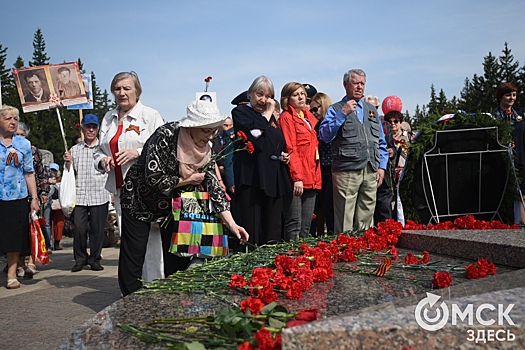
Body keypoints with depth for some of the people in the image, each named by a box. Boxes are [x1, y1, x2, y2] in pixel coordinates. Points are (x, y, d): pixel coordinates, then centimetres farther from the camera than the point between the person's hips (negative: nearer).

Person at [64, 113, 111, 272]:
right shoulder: (75, 150, 12)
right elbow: (69, 174, 14)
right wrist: (68, 162, -3)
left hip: (99, 195, -1)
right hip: (79, 196, 1)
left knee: (97, 229, 3)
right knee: (79, 228, -1)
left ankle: (95, 259, 18)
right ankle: (80, 259, 16)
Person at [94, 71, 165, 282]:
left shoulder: (150, 115, 2)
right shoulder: (108, 118, 19)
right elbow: (99, 151, 24)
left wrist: (138, 153, -18)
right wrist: (102, 161, 2)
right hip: (120, 189, 6)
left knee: (150, 238, -7)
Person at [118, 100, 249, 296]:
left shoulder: (206, 149, -9)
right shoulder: (166, 136, -27)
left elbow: (213, 186, -13)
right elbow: (153, 179, -31)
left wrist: (231, 224, -21)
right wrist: (187, 180, -20)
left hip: (171, 204, 5)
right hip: (140, 200, -5)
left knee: (178, 258, 5)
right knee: (133, 257, -2)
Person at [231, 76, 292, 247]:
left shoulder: (271, 117, 21)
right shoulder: (240, 112, 1)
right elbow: (256, 132, -17)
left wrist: (285, 155, 11)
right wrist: (267, 113, -4)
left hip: (274, 178, 7)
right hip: (251, 177, -7)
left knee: (273, 232, 9)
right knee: (251, 232, -9)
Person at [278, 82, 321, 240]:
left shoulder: (309, 117, 19)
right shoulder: (286, 117, -3)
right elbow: (290, 149, -12)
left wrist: (316, 176, 14)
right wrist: (297, 177, -19)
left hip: (312, 178, 8)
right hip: (296, 177, -8)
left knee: (307, 225, 10)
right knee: (294, 224, -7)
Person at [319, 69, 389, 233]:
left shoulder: (371, 110, 20)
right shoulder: (336, 109, 5)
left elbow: (381, 142, 22)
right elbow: (324, 135, -10)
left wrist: (382, 166, 12)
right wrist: (343, 114, -14)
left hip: (371, 172, 5)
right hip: (346, 172, -5)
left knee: (366, 218, 10)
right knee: (344, 221, -5)